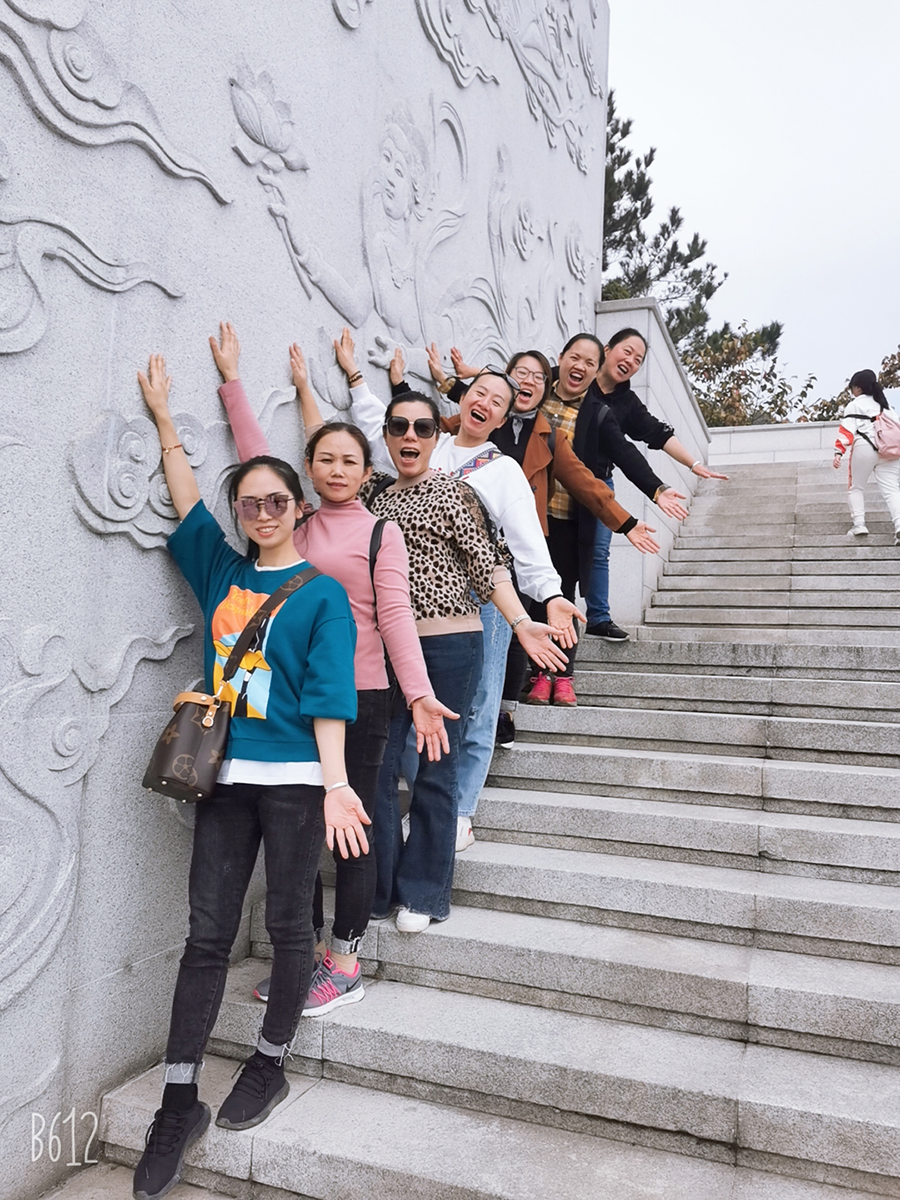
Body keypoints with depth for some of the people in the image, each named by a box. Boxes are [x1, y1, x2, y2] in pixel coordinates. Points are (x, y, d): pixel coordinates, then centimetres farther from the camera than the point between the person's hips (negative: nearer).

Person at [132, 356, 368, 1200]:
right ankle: (179, 1101, 18)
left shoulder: (322, 594, -2)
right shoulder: (220, 571, 11)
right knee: (206, 934, 7)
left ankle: (270, 1063, 30)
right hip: (225, 776, 4)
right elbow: (186, 498, 12)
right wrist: (164, 418, 8)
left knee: (287, 924, 10)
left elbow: (327, 697, -9)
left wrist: (335, 782, -17)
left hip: (296, 777, -3)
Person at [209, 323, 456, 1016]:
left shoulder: (381, 532, -1)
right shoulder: (294, 522, 11)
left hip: (359, 698, -4)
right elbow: (256, 455, 12)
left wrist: (420, 694, -20)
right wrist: (232, 378, 12)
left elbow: (395, 614, -10)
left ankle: (345, 965, 19)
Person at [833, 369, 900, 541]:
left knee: (856, 487, 13)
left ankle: (858, 524, -1)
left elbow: (847, 430, -8)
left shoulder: (855, 405, 5)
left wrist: (839, 452, -16)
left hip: (865, 449, -4)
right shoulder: (885, 404, 24)